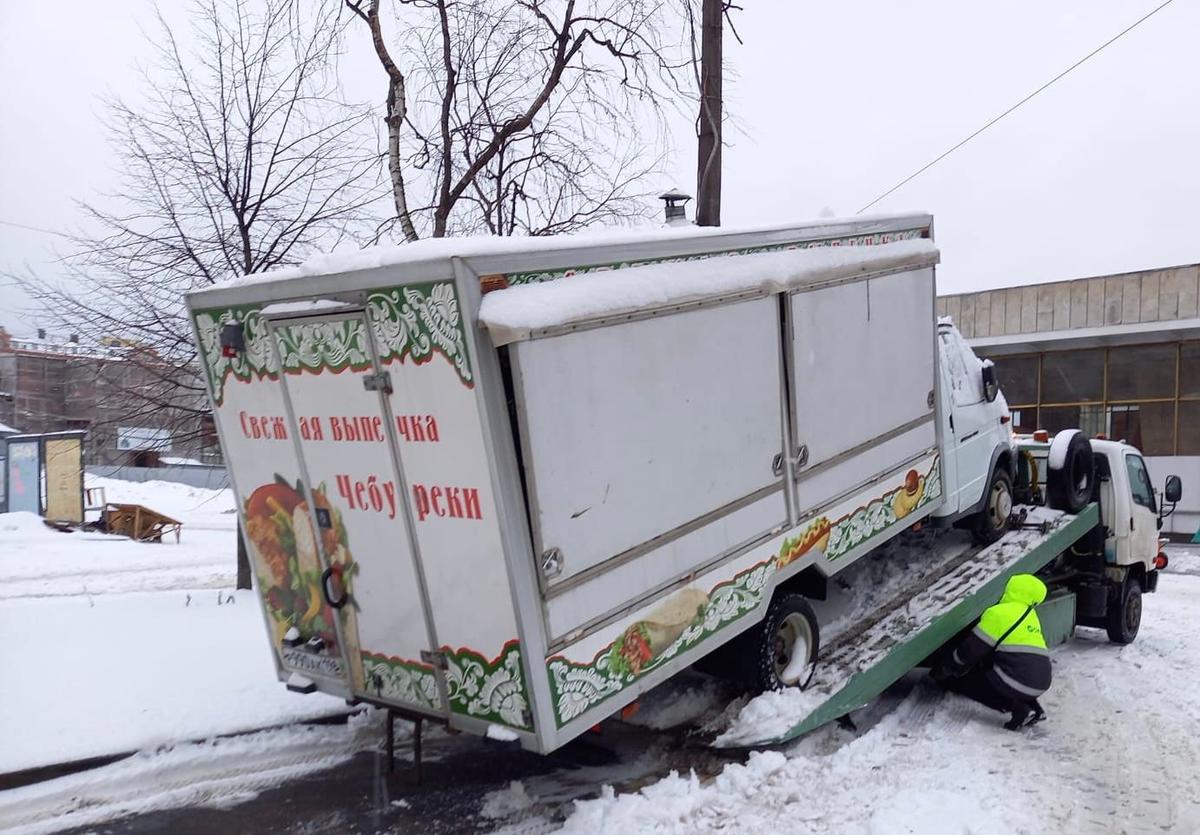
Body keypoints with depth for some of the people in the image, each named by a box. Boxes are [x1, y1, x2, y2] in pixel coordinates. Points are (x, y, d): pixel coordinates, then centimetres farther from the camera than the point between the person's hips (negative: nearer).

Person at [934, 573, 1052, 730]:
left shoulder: (999, 612, -6)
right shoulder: (1031, 616, 19)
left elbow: (971, 649, -5)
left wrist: (944, 670, 9)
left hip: (1017, 682, -8)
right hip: (1041, 684, 8)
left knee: (959, 680, 5)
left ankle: (1018, 709, -7)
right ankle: (1033, 708, 11)